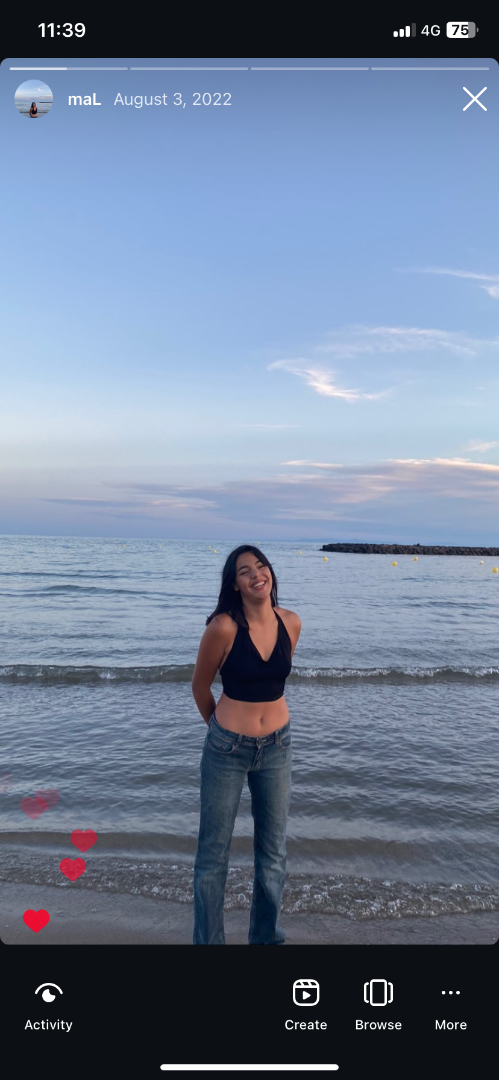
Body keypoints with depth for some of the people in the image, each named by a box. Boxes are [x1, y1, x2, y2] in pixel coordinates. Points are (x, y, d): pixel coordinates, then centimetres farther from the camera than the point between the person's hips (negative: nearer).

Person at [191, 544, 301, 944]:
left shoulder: (291, 623, -6)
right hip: (227, 749, -4)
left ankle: (267, 937, 39)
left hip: (277, 747, 4)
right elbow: (201, 687, -4)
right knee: (214, 854, 11)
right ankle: (208, 939, 33)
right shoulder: (224, 627, -20)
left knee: (274, 854, 18)